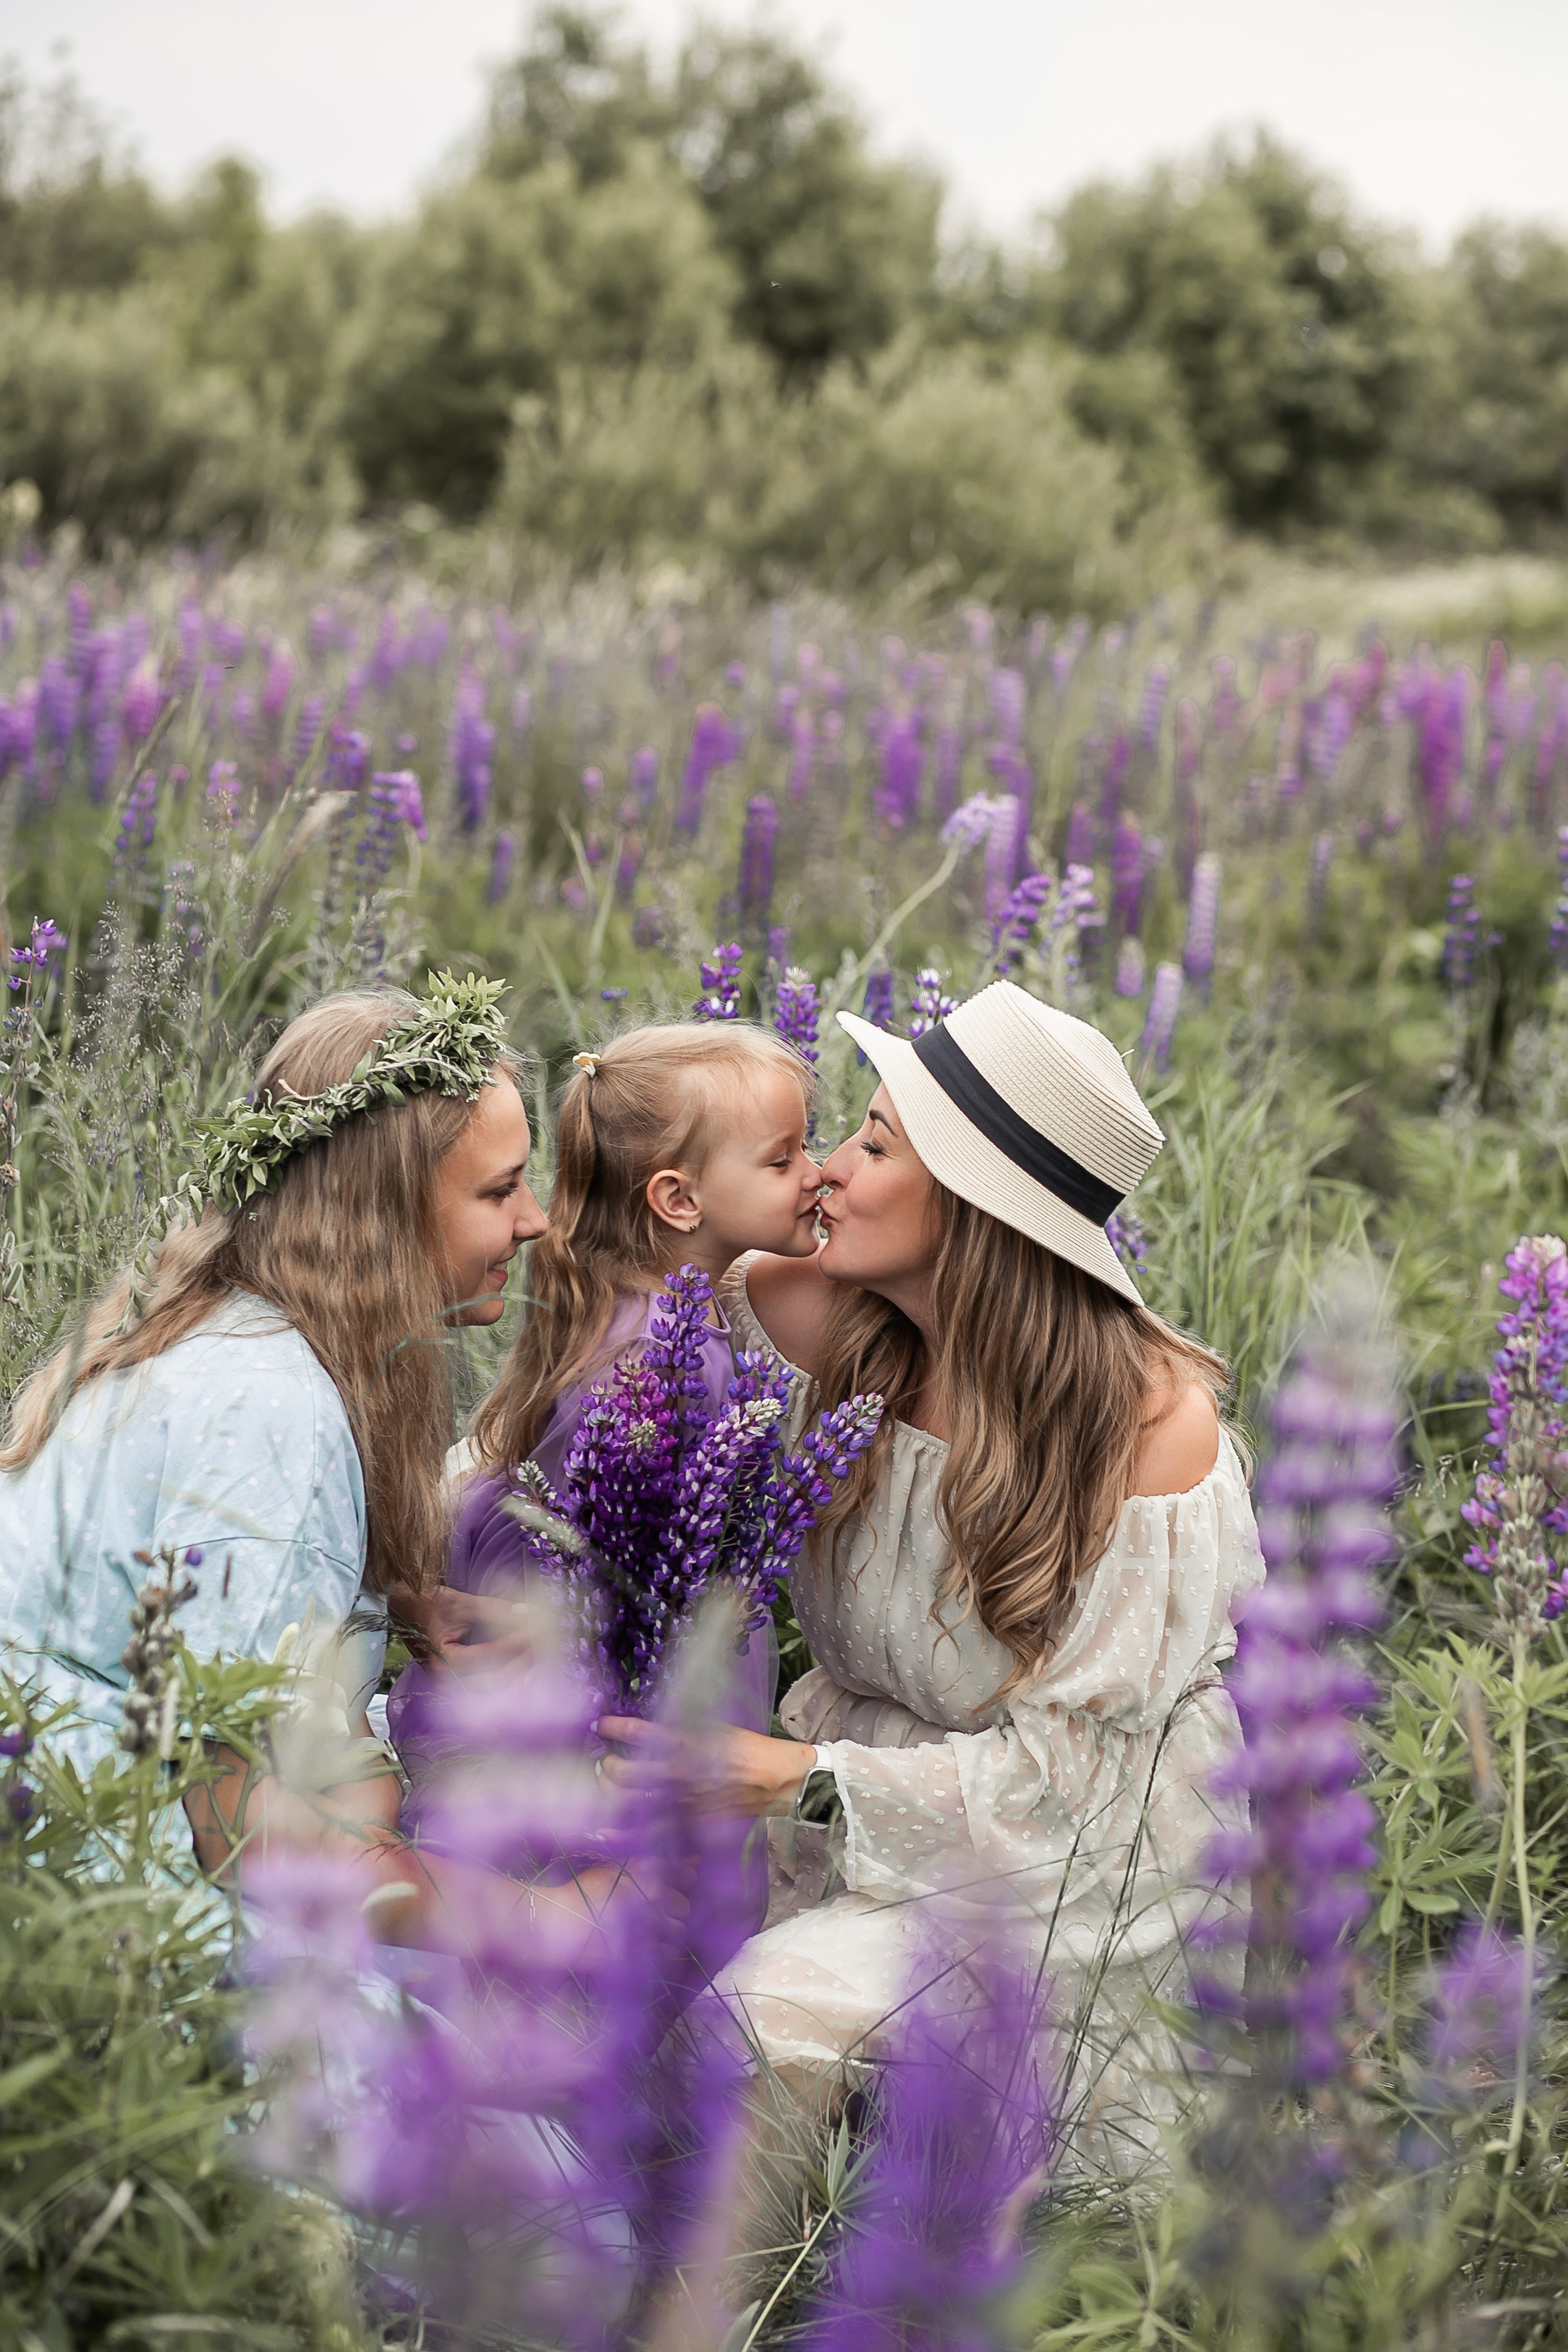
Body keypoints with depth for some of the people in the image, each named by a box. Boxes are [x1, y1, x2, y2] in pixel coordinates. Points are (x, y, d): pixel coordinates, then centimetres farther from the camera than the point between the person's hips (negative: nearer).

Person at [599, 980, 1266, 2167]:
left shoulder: (1153, 1423, -22)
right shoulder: (837, 1326, -8)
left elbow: (1065, 1772, -20)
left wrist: (802, 1781, -27)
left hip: (1069, 1865, -6)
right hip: (875, 1780, 6)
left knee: (770, 2021, -27)